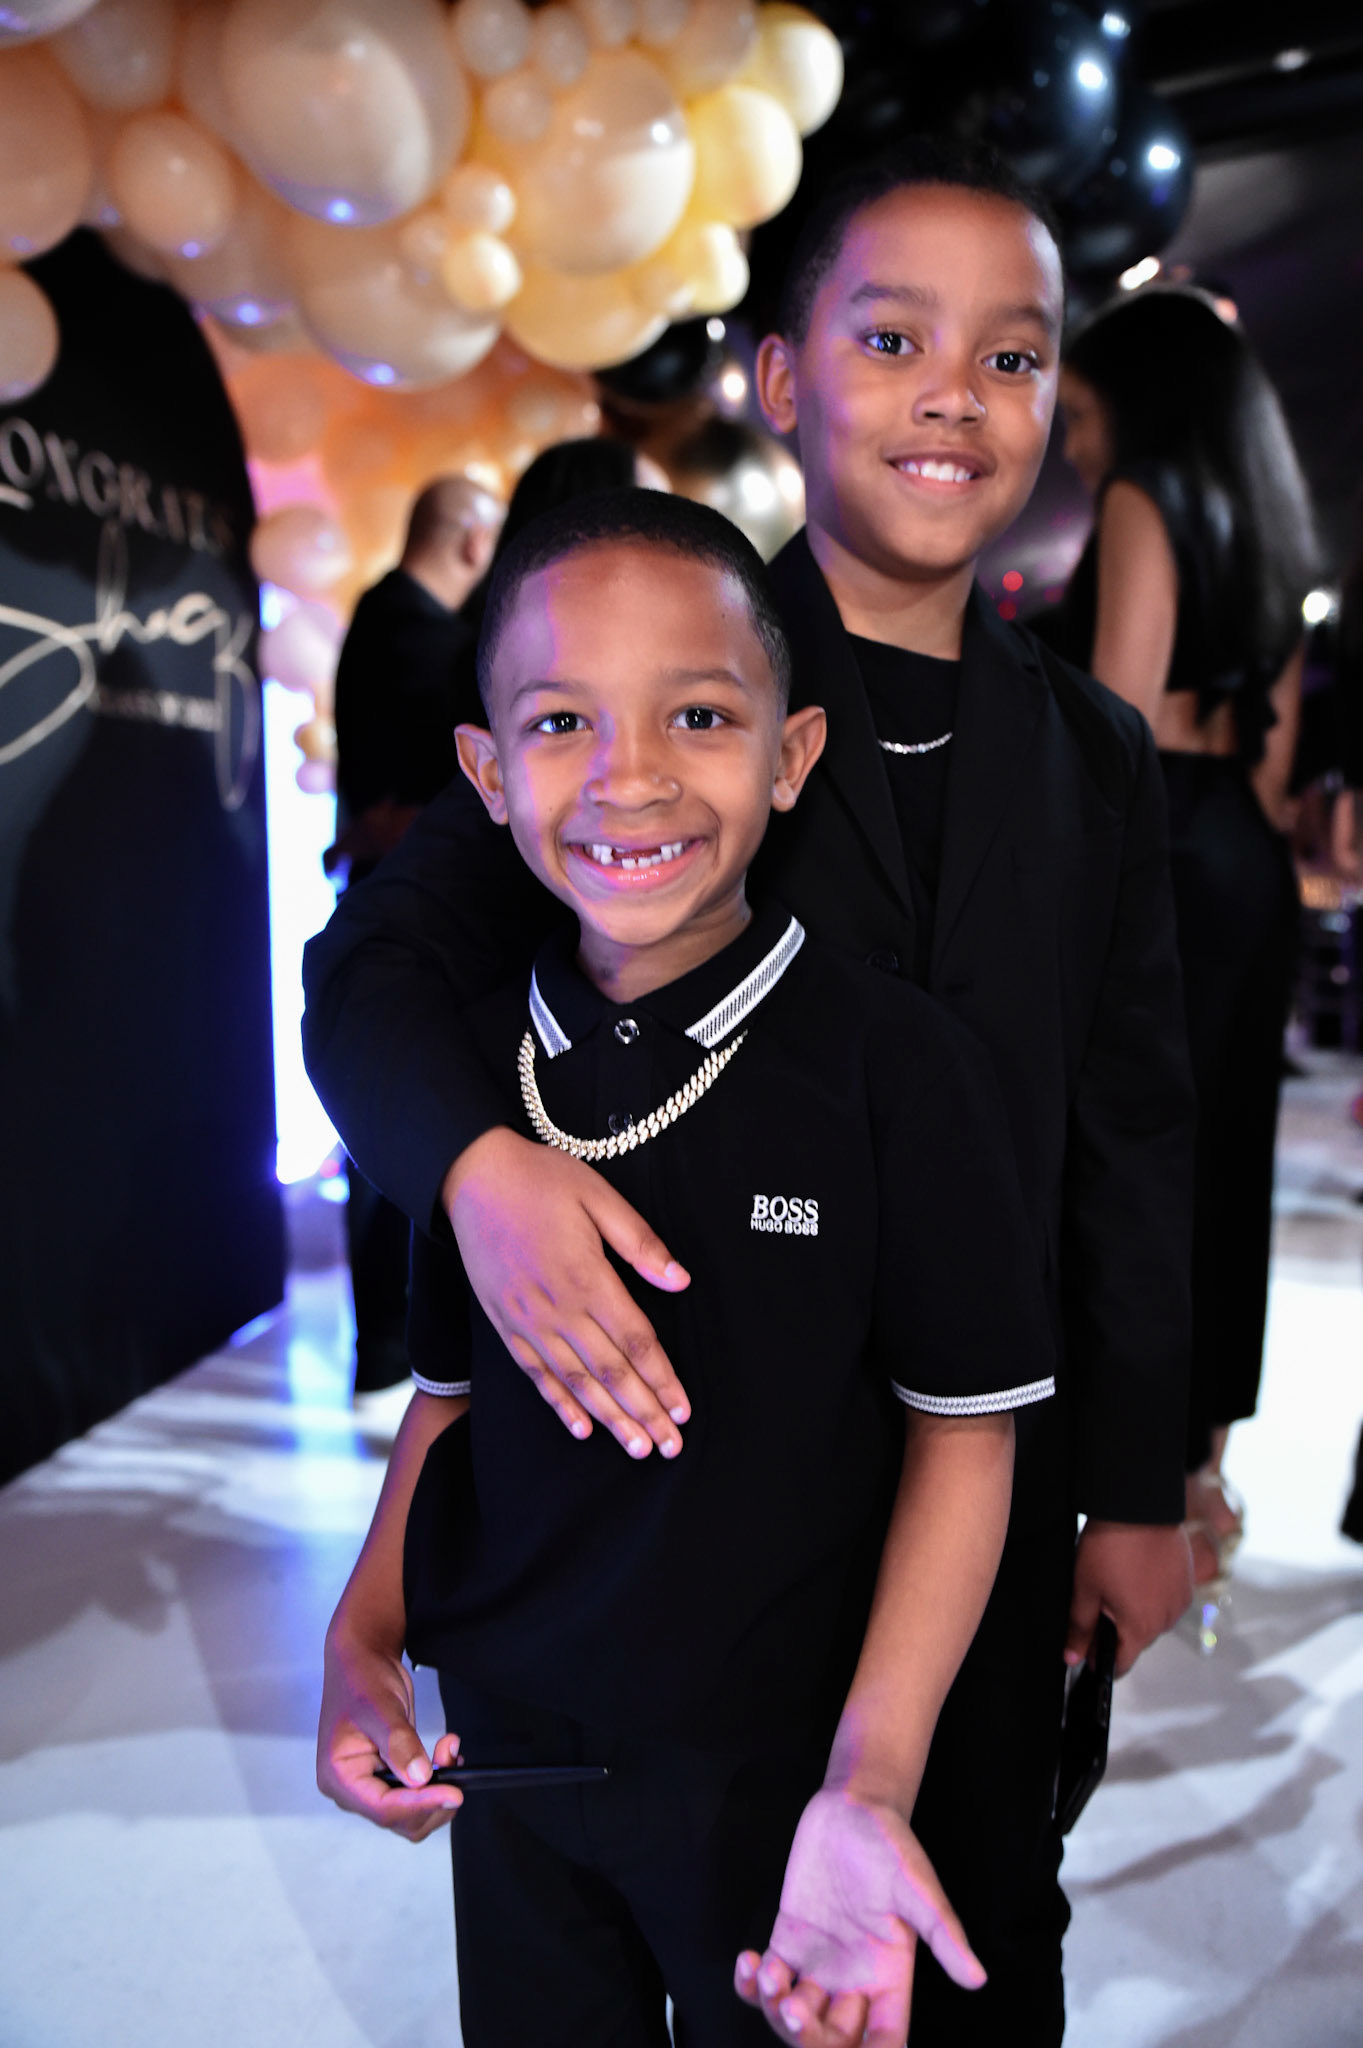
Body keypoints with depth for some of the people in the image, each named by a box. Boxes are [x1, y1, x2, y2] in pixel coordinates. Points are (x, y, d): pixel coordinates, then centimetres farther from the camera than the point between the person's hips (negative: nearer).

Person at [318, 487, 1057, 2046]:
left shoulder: (897, 1062, -17)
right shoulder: (473, 1061, -5)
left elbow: (964, 1423, -12)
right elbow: (454, 1384, 6)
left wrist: (872, 1778, -16)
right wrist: (362, 1637, -3)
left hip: (775, 1768, -3)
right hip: (508, 1748, 4)